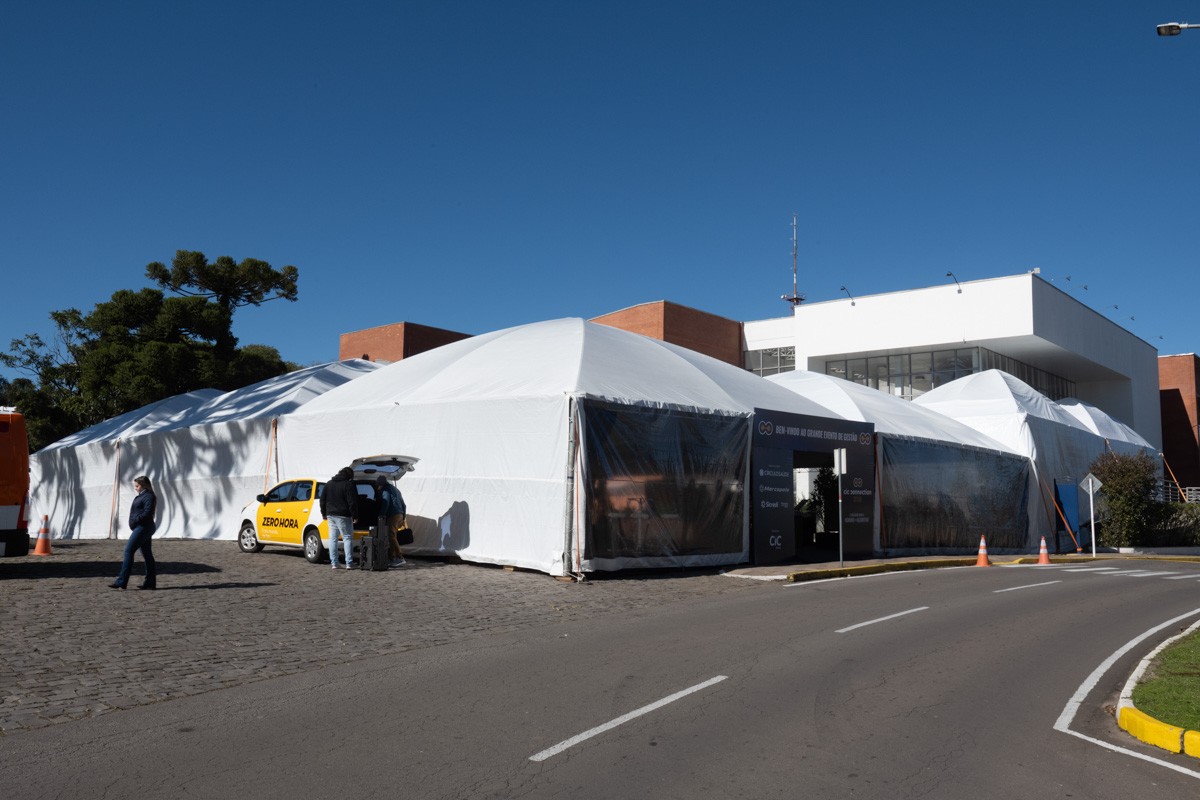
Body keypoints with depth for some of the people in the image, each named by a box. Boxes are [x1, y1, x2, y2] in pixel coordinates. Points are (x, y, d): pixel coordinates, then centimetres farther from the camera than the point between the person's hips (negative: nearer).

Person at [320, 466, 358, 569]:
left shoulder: (329, 484, 13)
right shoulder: (348, 484, -9)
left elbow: (322, 499, 16)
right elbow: (352, 502, -15)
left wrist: (324, 513, 22)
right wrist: (354, 515, -9)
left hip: (331, 515, 6)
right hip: (343, 516, -6)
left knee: (333, 538, 10)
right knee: (347, 538, -2)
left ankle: (334, 563, 8)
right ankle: (349, 563, -7)